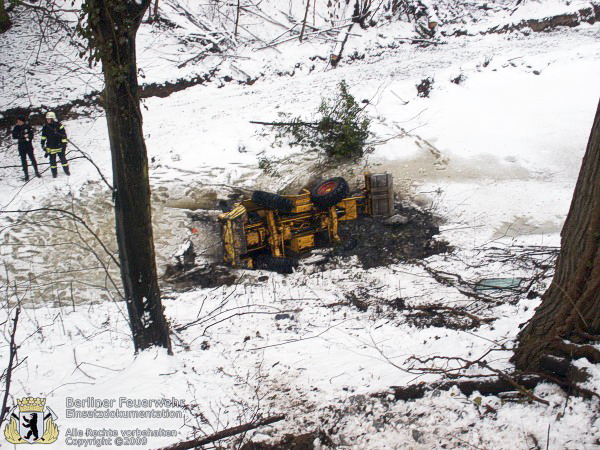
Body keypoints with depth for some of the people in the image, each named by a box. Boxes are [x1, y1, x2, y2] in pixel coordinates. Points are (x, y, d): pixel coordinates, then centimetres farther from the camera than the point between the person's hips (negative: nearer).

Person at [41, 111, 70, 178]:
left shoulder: (59, 125, -10)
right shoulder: (45, 127, 3)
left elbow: (64, 135, -8)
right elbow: (43, 137, 12)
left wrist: (64, 144, -10)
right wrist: (43, 145, 8)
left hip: (59, 146, -3)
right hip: (51, 147, 3)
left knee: (63, 158, 5)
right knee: (52, 160, 7)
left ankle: (66, 170, 22)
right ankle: (54, 172, 18)